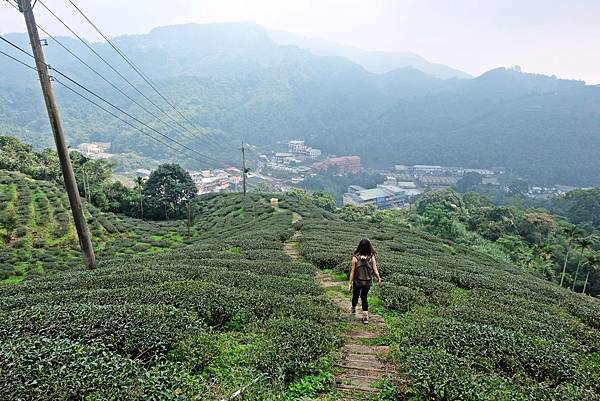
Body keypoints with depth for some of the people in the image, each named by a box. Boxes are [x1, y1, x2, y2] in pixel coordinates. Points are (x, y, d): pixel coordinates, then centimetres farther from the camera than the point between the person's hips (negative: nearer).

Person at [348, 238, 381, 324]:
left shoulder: (355, 258, -17)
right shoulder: (372, 257, -14)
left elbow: (352, 271, -13)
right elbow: (375, 270, -8)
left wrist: (350, 283, -4)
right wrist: (378, 277, 12)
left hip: (357, 282, -1)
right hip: (368, 282, 1)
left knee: (355, 295, 23)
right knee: (364, 297, 19)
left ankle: (353, 309, 48)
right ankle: (365, 317, 13)